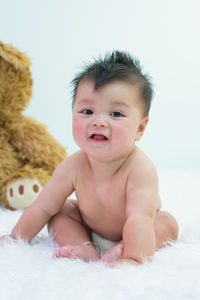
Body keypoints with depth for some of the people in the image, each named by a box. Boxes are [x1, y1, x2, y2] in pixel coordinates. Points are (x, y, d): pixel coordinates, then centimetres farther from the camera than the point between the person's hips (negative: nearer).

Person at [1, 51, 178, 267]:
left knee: (167, 224, -24)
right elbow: (43, 208, -15)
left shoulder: (140, 168, -39)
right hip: (89, 224, 3)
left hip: (127, 229, -3)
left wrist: (132, 258, -63)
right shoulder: (73, 167, -26)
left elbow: (139, 218, -50)